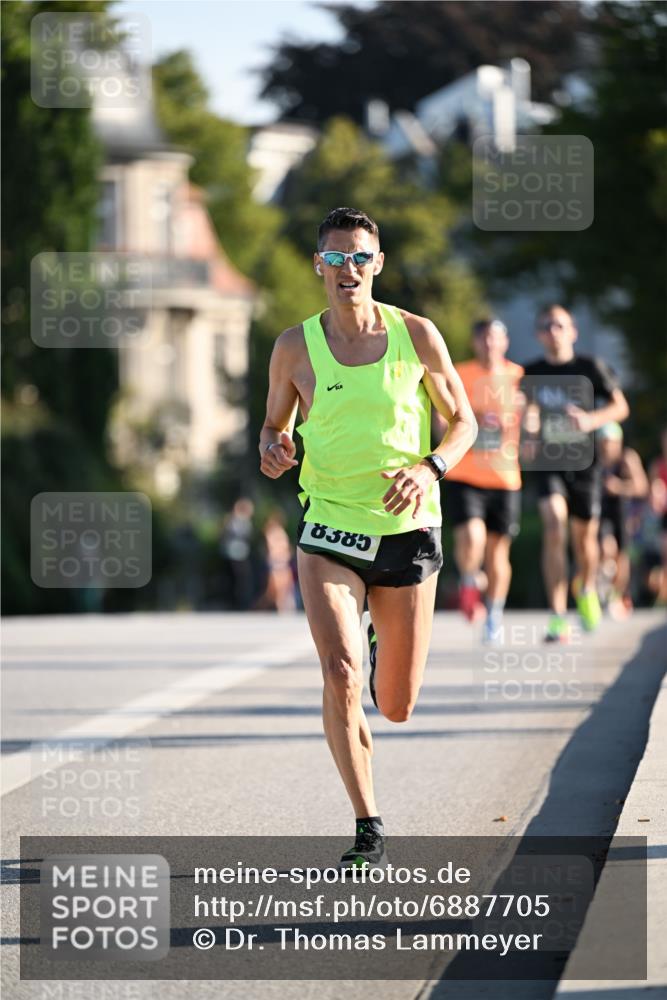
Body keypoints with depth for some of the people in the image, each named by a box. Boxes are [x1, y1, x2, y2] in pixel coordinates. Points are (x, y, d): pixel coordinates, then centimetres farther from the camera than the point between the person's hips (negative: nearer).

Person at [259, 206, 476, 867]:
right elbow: (275, 424, 13)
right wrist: (272, 450, -11)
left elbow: (463, 421, 6)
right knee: (340, 676, -22)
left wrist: (430, 469, -13)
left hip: (407, 531, 1)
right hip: (328, 532, -1)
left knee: (396, 707, 9)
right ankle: (369, 831, -12)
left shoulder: (416, 336, -2)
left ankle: (385, 644, 48)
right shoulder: (295, 347, -1)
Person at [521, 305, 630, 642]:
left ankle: (586, 589, 44)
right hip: (548, 461, 0)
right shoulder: (532, 374, 3)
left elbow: (620, 406, 1)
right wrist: (528, 418, -6)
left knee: (584, 535, 7)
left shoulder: (591, 368, -3)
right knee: (554, 526, -19)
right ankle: (558, 617, -21)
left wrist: (592, 420, -18)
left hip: (583, 462, 0)